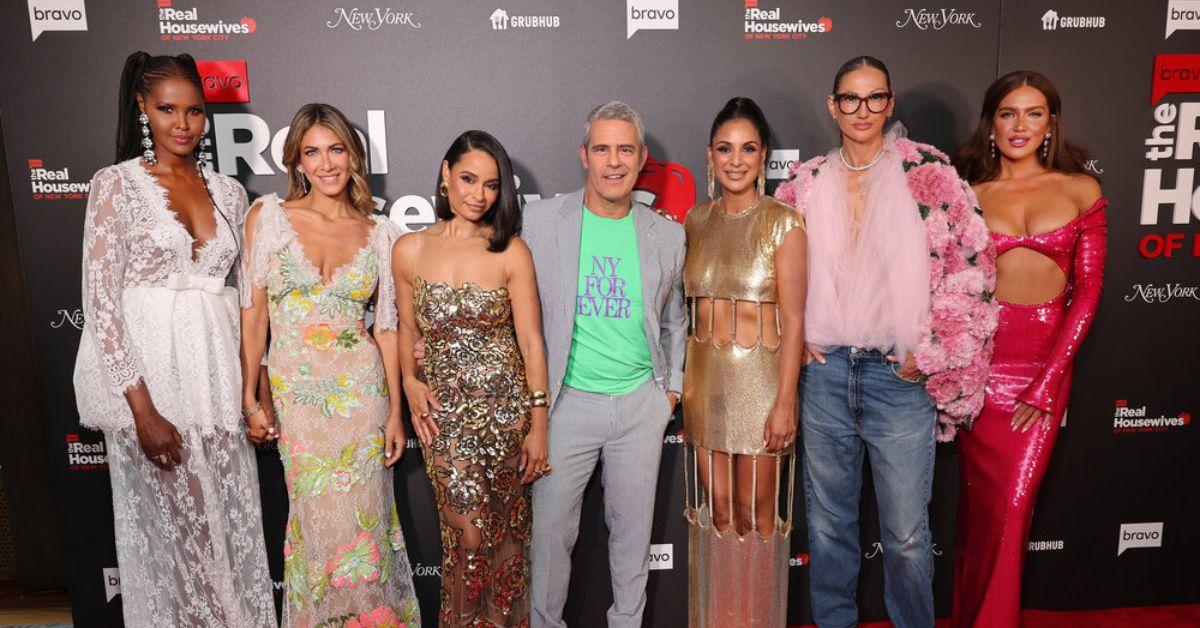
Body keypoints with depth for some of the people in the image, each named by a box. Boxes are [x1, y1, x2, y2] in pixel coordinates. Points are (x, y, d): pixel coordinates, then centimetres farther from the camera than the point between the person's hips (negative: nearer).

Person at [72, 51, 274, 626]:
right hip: (150, 378, -3)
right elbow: (100, 303, -9)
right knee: (174, 530, 7)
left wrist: (257, 384, 6)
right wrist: (144, 411, -14)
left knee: (234, 528, 9)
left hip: (218, 375, 4)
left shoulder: (228, 191, 9)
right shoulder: (116, 184, -4)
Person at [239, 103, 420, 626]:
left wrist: (396, 410, 2)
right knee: (318, 520, 8)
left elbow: (386, 327, 4)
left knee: (364, 518, 9)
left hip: (362, 390, 1)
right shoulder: (268, 216, -1)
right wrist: (250, 398, -5)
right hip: (296, 395, -1)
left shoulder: (377, 231, 3)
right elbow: (253, 314, -1)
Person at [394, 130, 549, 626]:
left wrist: (538, 426, -4)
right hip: (445, 412, 0)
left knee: (506, 532, 11)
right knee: (467, 535, -3)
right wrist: (409, 382, -3)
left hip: (507, 407, 0)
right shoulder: (410, 250, 2)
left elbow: (531, 342, -3)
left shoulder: (511, 250, -3)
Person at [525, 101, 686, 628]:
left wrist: (672, 386, 10)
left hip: (642, 403, 2)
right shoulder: (540, 221, -5)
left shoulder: (668, 235, 3)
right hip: (567, 401, -2)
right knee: (552, 526, 7)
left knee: (633, 525, 15)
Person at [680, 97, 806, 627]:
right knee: (716, 509, 13)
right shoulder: (696, 220, 8)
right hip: (704, 378, 4)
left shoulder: (783, 222, -7)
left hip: (760, 377, -4)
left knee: (755, 514, 6)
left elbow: (792, 318, -9)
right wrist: (684, 380, 8)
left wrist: (785, 400, -14)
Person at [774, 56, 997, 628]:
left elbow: (973, 264, -4)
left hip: (900, 373, -2)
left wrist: (929, 352, -8)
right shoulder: (806, 183, 6)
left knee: (906, 532, 6)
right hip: (824, 371, 3)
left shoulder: (929, 174, -3)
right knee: (827, 520, 16)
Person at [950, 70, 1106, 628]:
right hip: (979, 361, 0)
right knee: (982, 504, 7)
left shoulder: (1081, 191, 4)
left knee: (1013, 508, 0)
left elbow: (1088, 291, 1)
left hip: (1047, 364, 0)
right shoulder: (968, 194, 5)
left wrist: (1047, 382, -6)